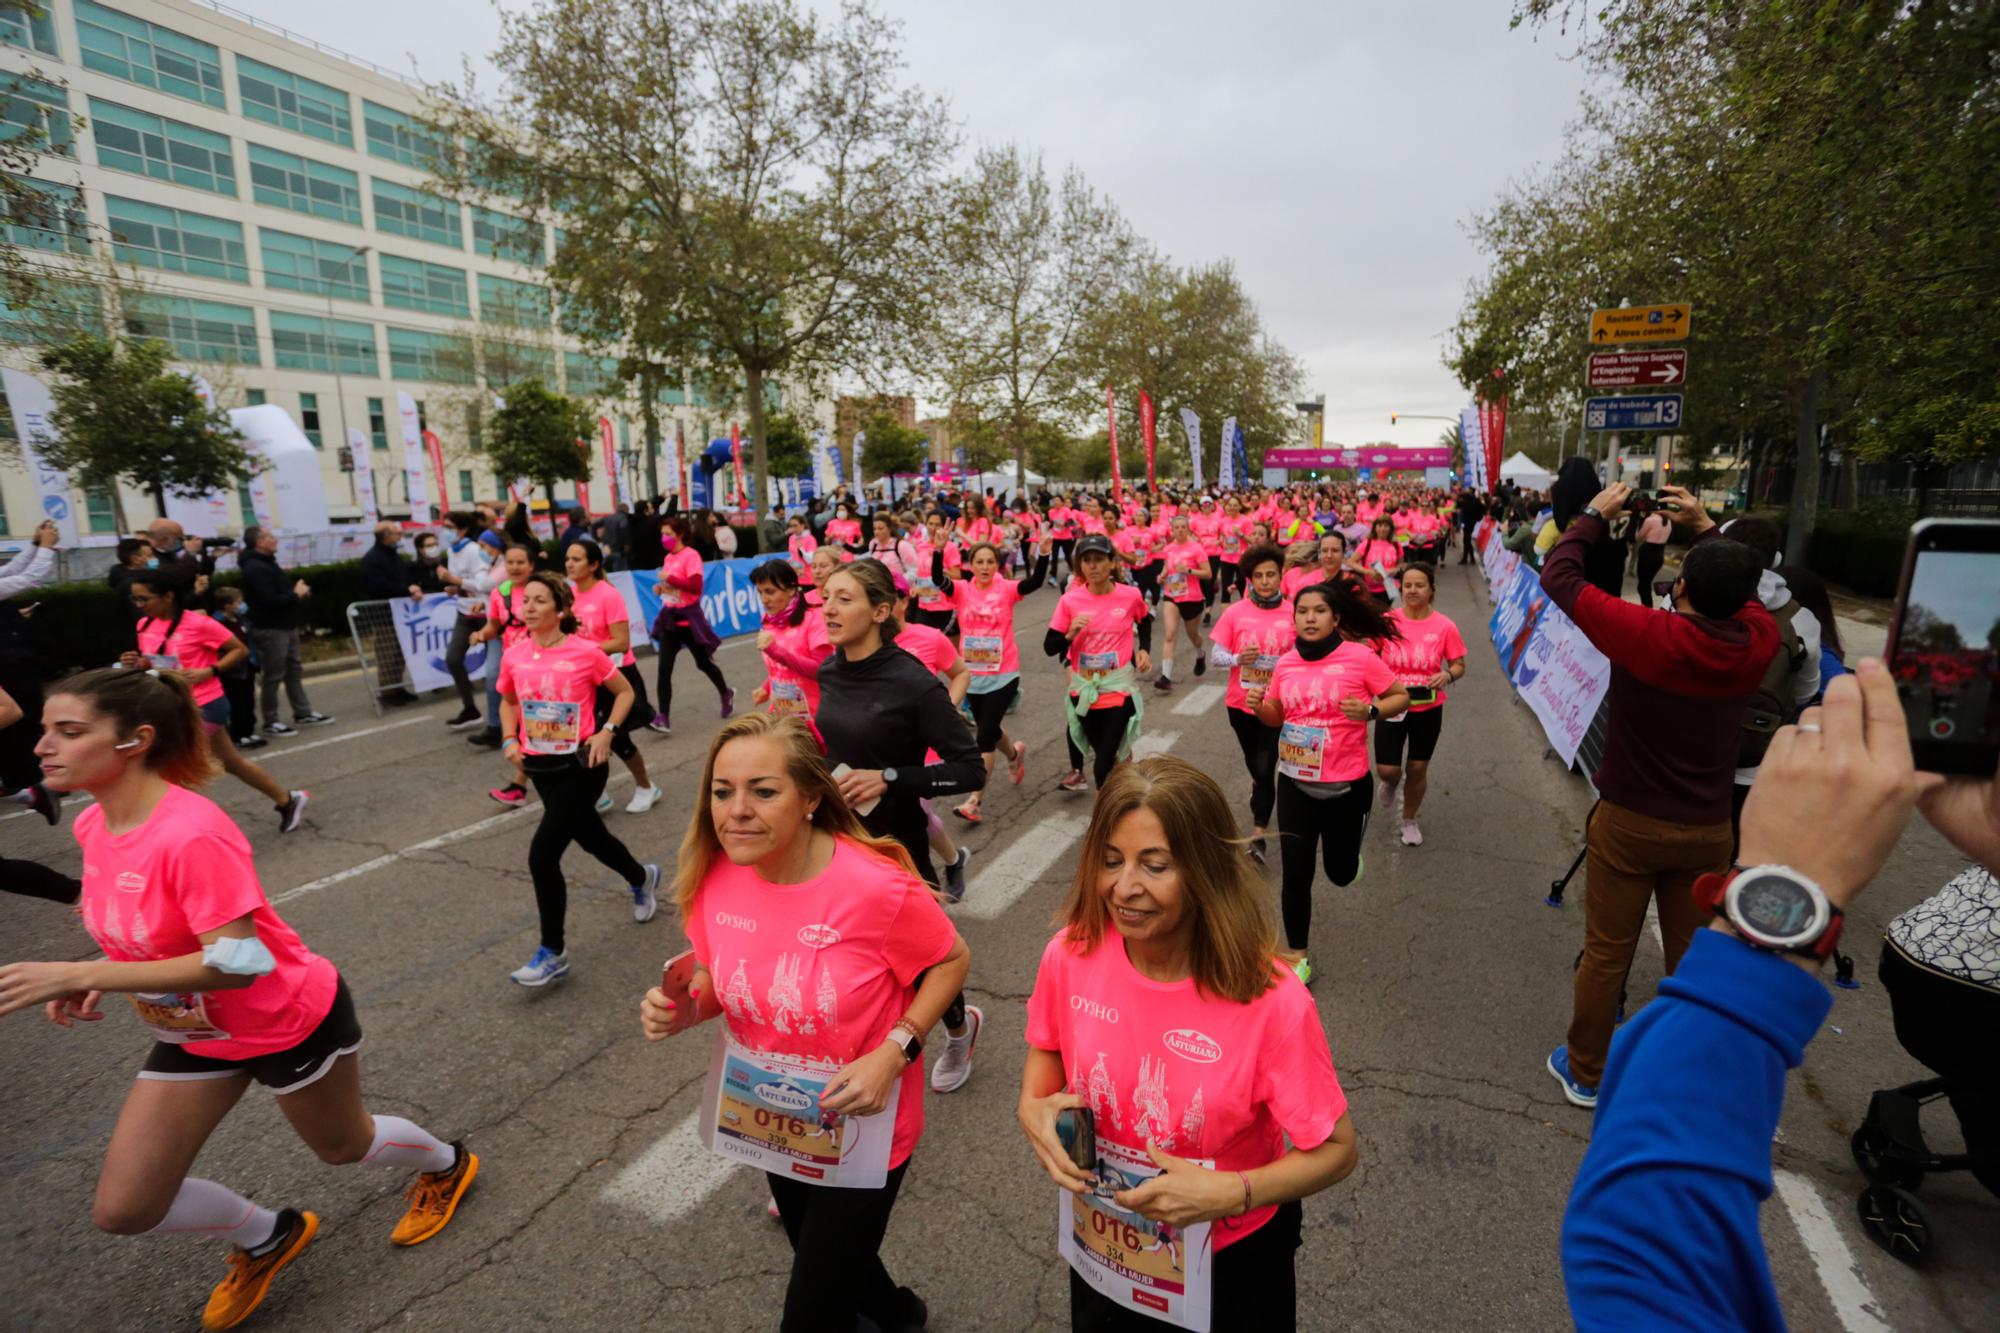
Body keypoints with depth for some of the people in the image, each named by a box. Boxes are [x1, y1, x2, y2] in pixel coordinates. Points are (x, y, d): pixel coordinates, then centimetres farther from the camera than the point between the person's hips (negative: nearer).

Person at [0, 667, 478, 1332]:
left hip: (290, 1022, -7)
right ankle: (268, 1238, 36)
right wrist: (95, 977, -5)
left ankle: (447, 1164, 50)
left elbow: (237, 962, -34)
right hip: (193, 1034, 7)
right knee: (123, 1209, 7)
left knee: (343, 1145, 18)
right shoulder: (93, 825, -6)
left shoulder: (193, 833, -33)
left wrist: (81, 974, -33)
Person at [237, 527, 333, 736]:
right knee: (274, 676, -3)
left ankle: (303, 714, 22)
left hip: (285, 626, 10)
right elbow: (269, 601, -26)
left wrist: (297, 591, 2)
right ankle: (270, 722, 7)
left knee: (294, 671, 14)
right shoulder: (255, 568, -18)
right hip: (270, 630, -10)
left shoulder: (266, 563, 15)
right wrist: (296, 594, -13)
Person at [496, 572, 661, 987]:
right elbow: (508, 701, 17)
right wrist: (510, 739, 2)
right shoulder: (513, 656, -1)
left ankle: (553, 953, 5)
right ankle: (642, 879, 52)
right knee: (591, 837, 22)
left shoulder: (586, 652, -14)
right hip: (540, 766, 6)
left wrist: (606, 732, -14)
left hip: (580, 765, -6)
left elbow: (625, 692, -1)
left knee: (542, 854, -12)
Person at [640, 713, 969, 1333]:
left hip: (863, 1129, -5)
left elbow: (952, 960, -15)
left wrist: (892, 1055, -25)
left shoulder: (878, 888, -32)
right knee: (821, 1256, 31)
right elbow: (719, 978, 1)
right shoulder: (715, 876, -16)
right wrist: (683, 1009, -19)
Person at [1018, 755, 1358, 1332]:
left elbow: (1335, 1150, -17)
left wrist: (1231, 1193, -30)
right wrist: (1033, 1107, -19)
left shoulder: (1272, 1003, -31)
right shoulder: (1071, 955, -21)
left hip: (1231, 1263, -2)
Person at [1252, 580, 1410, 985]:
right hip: (1295, 783, 2)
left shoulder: (1360, 657, -12)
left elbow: (1401, 697, -2)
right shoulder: (1285, 664, -1)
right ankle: (1296, 956, 20)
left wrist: (1371, 710, -22)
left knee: (1341, 873, 14)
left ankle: (1348, 840, 51)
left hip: (1347, 784, -2)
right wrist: (1258, 706, -11)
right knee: (1295, 873, 2)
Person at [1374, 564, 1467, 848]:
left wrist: (1448, 675, -21)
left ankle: (1409, 820, 37)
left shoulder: (1445, 626, -10)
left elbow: (1459, 665, 0)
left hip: (1428, 710, 0)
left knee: (1418, 769, 12)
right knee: (1387, 770, -5)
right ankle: (1390, 783, 35)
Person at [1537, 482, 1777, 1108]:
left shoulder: (1646, 635, -22)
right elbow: (1741, 589, 15)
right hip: (1708, 830, 4)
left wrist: (1595, 513, -1)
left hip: (1629, 824, -4)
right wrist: (1706, 530, 11)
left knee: (1606, 954, 9)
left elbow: (1559, 575, -14)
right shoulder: (1758, 640, -8)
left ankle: (1585, 1072, 25)